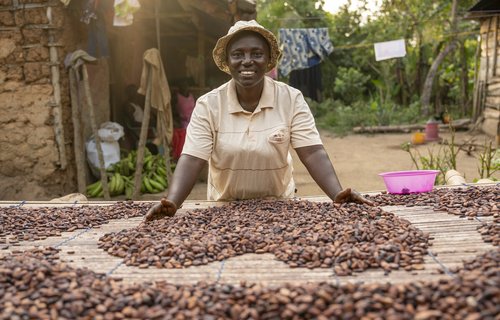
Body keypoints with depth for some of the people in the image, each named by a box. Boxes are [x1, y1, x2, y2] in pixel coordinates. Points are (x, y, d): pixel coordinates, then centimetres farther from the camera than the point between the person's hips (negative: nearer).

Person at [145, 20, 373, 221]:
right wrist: (171, 203, -32)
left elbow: (313, 153, -13)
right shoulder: (208, 104, -9)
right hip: (224, 209, 0)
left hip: (279, 206, 0)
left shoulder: (291, 99, -8)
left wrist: (337, 194, -30)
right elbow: (191, 160, -15)